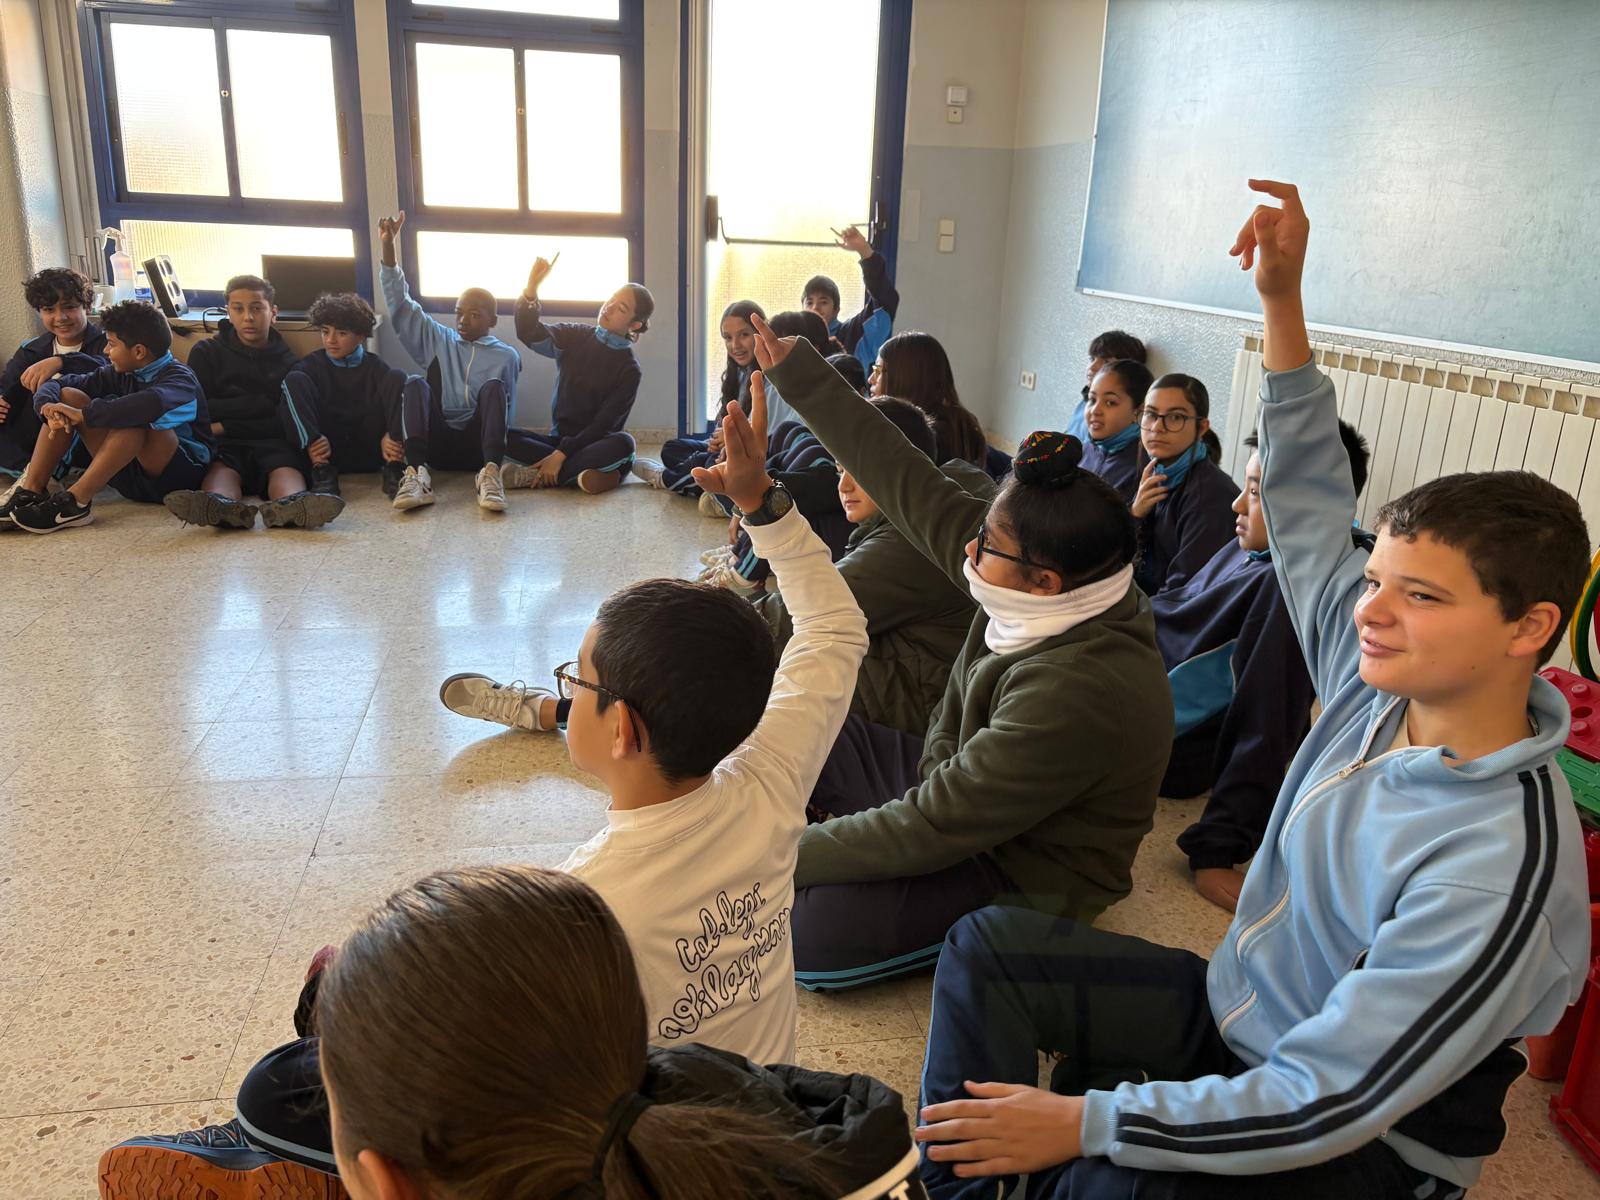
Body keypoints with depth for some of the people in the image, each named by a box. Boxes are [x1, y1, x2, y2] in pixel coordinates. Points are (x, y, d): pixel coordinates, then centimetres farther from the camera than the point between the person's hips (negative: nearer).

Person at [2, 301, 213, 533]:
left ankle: (75, 501, -31)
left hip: (178, 473, -7)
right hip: (128, 474, 7)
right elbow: (55, 384, 6)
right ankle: (30, 491, -12)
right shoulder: (121, 374, 9)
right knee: (67, 396, 0)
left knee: (134, 418, -33)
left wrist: (84, 415, -32)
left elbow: (152, 403, -38)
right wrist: (49, 407, -18)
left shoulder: (179, 378, -14)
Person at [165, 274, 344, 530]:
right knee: (220, 468, -34)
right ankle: (220, 506, -68)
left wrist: (227, 426, 0)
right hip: (224, 445, 0)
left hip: (273, 444, 0)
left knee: (285, 468, -34)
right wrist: (262, 404, 3)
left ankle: (292, 505, -68)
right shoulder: (206, 353, 20)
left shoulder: (288, 361, 20)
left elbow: (287, 422, 8)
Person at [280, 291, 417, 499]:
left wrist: (390, 436, -31)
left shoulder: (376, 367, 11)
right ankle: (322, 470, -30)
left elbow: (396, 397, -6)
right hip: (327, 452, 0)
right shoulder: (311, 365, 11)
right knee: (294, 380, -17)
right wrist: (311, 443, -28)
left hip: (369, 450, 0)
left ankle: (394, 468, -30)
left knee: (397, 377, -14)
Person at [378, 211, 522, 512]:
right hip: (437, 443, 2)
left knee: (494, 386, -24)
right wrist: (388, 249, -2)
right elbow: (400, 307, 10)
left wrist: (494, 458, -9)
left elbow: (506, 408, 8)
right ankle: (418, 472, -45)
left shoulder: (506, 356, 13)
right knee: (416, 386, -22)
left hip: (478, 445, -1)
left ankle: (491, 472, -45)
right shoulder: (438, 342, 19)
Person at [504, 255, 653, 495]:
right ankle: (583, 476, -29)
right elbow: (530, 335, -10)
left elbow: (603, 424, -13)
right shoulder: (575, 336, 7)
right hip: (559, 438, 3)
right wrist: (531, 289, -26)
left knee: (623, 444, -36)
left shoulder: (629, 369, -4)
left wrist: (560, 455, -23)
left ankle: (534, 476, -30)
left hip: (593, 444, -2)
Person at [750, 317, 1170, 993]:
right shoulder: (1053, 600, -13)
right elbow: (909, 486, -10)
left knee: (800, 933, -23)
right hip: (948, 778, 8)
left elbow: (932, 830, -30)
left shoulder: (1076, 694, -36)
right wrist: (796, 372, -7)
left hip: (1019, 879, -8)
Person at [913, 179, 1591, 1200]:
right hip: (1238, 1011, 8)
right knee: (989, 943, -3)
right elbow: (1309, 507, 1)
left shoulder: (1503, 868, -31)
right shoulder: (1387, 680, -10)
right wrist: (1283, 302, -5)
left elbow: (1329, 1105, -29)